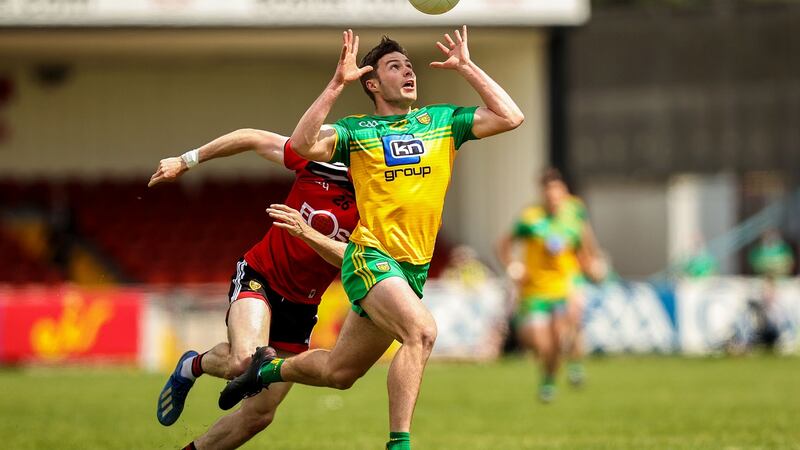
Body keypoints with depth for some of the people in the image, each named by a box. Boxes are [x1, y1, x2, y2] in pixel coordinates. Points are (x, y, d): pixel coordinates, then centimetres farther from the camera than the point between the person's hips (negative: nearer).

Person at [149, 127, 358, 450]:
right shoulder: (320, 161, -15)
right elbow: (254, 139, -1)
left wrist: (305, 232, -43)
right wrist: (186, 161, 5)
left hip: (300, 308, 3)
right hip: (260, 276, -3)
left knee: (259, 415, 3)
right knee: (245, 362, -33)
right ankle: (195, 365, 1)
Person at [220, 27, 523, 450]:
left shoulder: (441, 121, 10)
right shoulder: (355, 130, -1)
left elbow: (510, 117, 3)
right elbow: (302, 145, -18)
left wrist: (466, 67, 1)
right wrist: (337, 84, -20)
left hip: (415, 267, 5)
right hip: (372, 259, -5)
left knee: (339, 372, 12)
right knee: (421, 330, -32)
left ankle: (268, 370, 40)